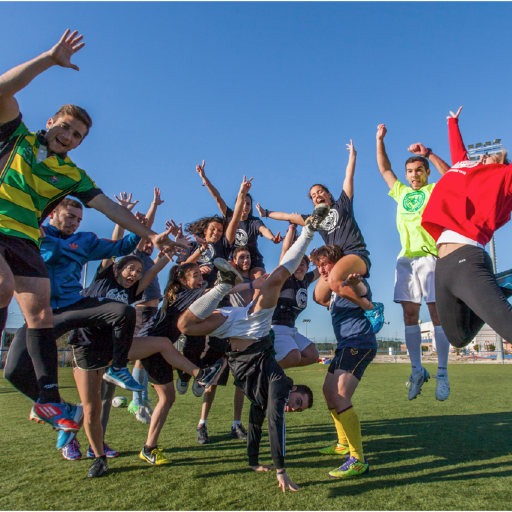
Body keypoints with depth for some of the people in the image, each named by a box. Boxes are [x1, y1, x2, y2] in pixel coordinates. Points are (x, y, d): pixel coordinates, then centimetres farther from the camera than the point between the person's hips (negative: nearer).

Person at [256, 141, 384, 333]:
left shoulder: (341, 205, 12)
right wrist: (266, 213, 33)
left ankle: (372, 308, -17)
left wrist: (352, 154, 11)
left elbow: (349, 177, 10)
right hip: (335, 259, 6)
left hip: (356, 254, -6)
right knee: (319, 297, -8)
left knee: (334, 280, -34)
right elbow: (290, 216, 28)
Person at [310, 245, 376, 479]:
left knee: (340, 397, -23)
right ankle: (344, 444, 34)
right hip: (346, 345, 11)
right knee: (329, 391, 19)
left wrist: (354, 282, -58)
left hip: (358, 344, -11)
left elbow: (361, 290, -38)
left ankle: (358, 460, -17)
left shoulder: (351, 279, -12)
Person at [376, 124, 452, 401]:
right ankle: (417, 370, 9)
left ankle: (442, 373, 2)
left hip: (431, 256, -4)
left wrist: (427, 153, -10)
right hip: (406, 258, 4)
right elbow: (384, 169, 24)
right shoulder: (401, 193, 22)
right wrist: (380, 140, 18)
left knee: (436, 313, -6)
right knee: (410, 315, 1)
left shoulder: (436, 190, 11)